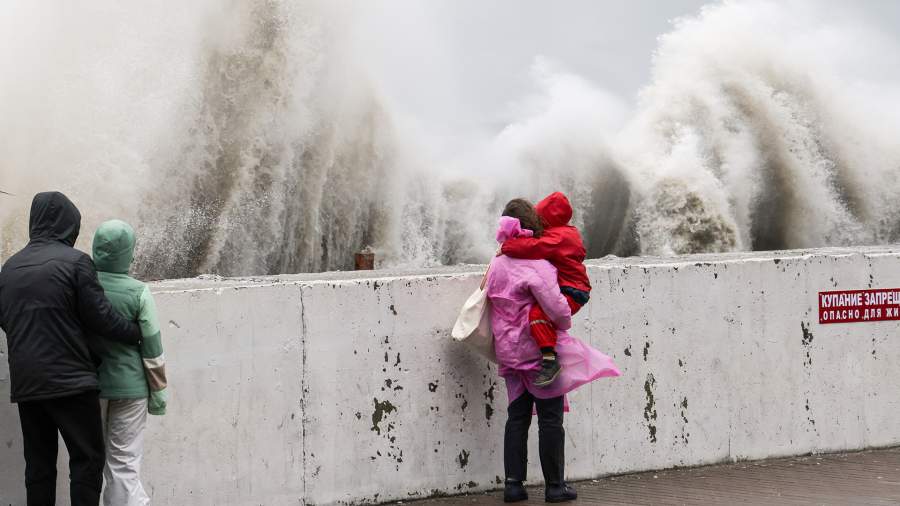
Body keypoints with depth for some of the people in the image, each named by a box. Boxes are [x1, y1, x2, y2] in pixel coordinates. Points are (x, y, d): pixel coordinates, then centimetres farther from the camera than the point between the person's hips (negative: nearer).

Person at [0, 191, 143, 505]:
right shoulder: (75, 261, -8)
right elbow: (101, 317, -8)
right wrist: (137, 333, 7)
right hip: (70, 380, -6)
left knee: (38, 462, 11)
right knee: (87, 458, 0)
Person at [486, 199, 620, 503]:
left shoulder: (497, 264, 4)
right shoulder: (536, 264, -17)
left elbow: (490, 299, 11)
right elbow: (555, 307, -21)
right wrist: (566, 322, -1)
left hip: (509, 350, 6)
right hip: (539, 348, -6)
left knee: (517, 416, 12)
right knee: (550, 418, 3)